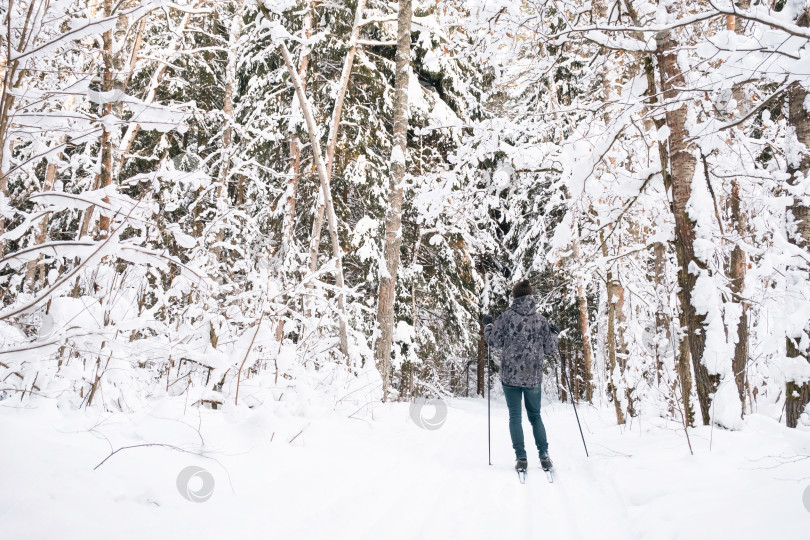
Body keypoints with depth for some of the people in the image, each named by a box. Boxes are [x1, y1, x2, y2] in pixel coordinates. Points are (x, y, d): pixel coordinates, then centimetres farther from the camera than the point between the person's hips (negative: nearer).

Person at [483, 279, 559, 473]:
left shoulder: (507, 317, -7)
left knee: (515, 416, 6)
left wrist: (488, 325, 13)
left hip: (510, 375, -2)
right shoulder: (540, 319, 0)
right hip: (533, 376, 2)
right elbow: (549, 348, 5)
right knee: (535, 416, 17)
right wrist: (554, 334, 24)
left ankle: (521, 458, 3)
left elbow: (494, 341, -4)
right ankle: (544, 455, 9)